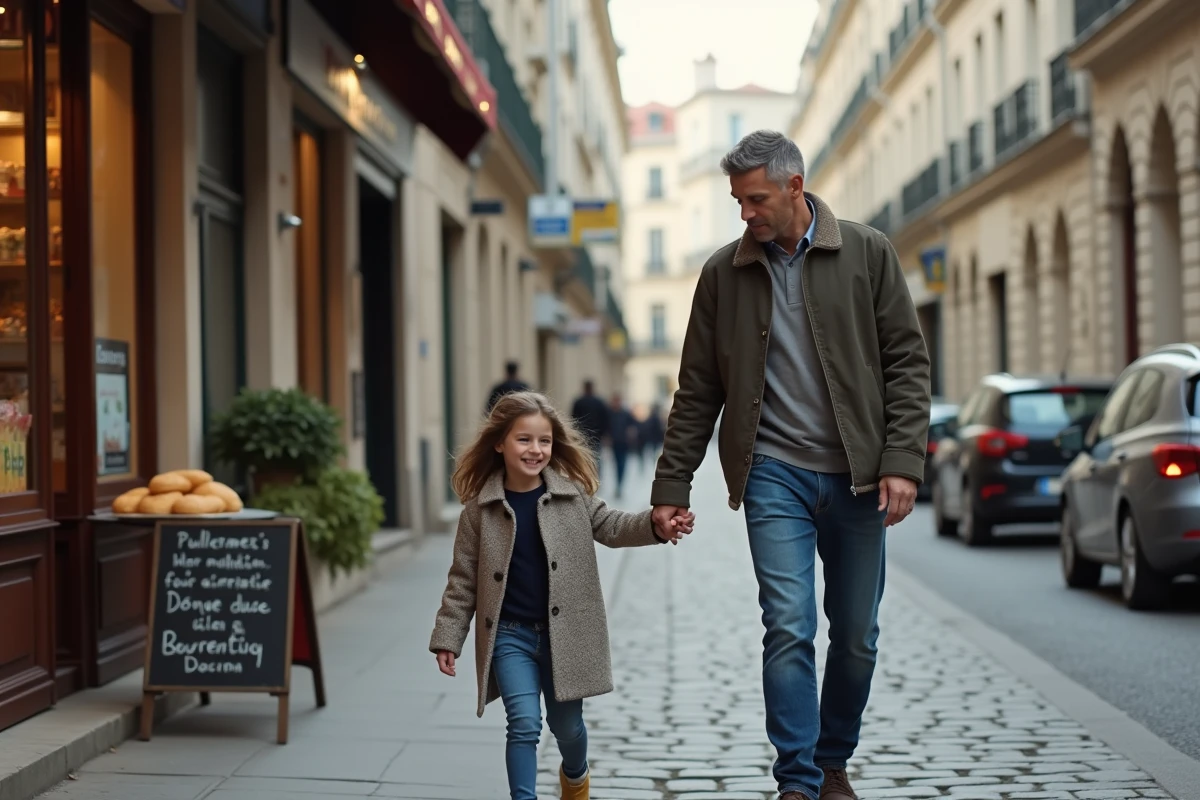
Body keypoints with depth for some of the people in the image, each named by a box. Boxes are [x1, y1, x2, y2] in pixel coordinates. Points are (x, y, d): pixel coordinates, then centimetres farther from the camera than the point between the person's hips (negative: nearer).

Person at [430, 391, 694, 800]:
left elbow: (611, 526, 1)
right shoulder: (480, 509, -5)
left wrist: (657, 525, -19)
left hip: (565, 633, 1)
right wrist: (448, 638, -1)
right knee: (524, 723, -12)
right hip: (509, 634, -1)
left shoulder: (573, 492, -3)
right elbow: (463, 580, 0)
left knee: (566, 724, 16)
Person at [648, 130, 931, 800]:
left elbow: (907, 361, 1)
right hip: (774, 474, 0)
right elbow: (698, 391, 9)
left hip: (856, 475, 0)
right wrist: (673, 485, 7)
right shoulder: (724, 273, 5)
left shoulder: (867, 253, 2)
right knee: (789, 628, -10)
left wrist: (903, 461, -10)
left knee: (857, 636, 8)